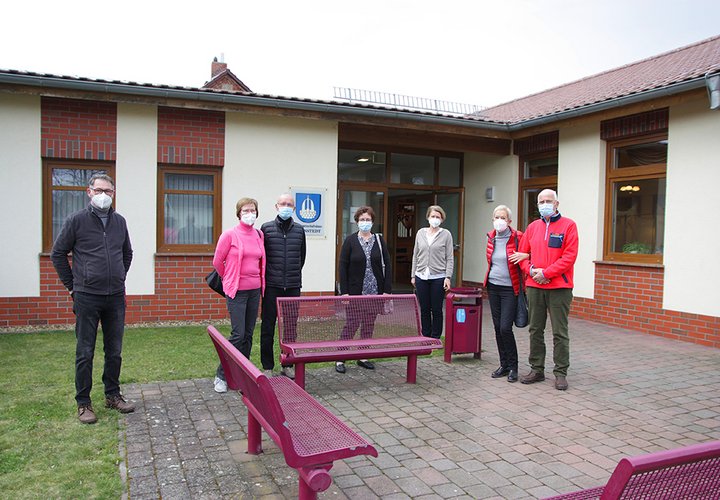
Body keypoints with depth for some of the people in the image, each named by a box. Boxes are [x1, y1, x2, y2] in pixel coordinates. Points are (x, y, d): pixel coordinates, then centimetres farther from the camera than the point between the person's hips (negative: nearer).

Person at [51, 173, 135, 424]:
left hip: (116, 297, 4)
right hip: (86, 298, -4)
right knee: (85, 353, 4)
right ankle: (83, 403, 15)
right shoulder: (77, 220, -3)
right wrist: (72, 285, 2)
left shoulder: (120, 221, 9)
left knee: (115, 351, 11)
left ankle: (113, 395, 25)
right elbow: (58, 253, 3)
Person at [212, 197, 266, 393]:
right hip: (237, 291, -5)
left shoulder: (259, 235, 8)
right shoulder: (230, 234, -7)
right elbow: (217, 262, 0)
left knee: (248, 334, 9)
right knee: (238, 334, -9)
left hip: (254, 290, 5)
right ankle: (221, 375, 5)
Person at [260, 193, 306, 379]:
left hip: (293, 287, 3)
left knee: (291, 327, 9)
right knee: (268, 327, 3)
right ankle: (267, 367, 14)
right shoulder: (266, 228, 0)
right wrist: (266, 276, 6)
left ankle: (287, 364, 21)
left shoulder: (299, 230, 8)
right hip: (272, 287, -2)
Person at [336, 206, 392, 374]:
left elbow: (387, 265, 4)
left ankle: (363, 357, 21)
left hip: (375, 292, 3)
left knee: (369, 325, 9)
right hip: (355, 292, -3)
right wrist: (344, 292, -10)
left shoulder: (379, 240, 6)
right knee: (351, 324, -3)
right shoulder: (350, 241, -1)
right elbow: (343, 267, -4)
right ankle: (340, 359, 6)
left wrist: (387, 290, -3)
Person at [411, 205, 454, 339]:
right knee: (424, 310, 8)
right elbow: (415, 256, 13)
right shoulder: (420, 233, 9)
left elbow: (449, 258, -1)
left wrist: (448, 277, -9)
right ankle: (425, 337, 20)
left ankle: (435, 339, 14)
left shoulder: (446, 234, 0)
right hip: (421, 277, 3)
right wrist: (413, 275, 10)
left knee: (436, 310, 3)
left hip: (438, 277, -3)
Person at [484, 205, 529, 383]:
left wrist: (524, 255, -23)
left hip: (509, 288, -5)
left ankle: (513, 367, 7)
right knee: (497, 327, 9)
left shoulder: (517, 237, -9)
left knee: (505, 328, -10)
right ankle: (504, 365, 20)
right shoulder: (491, 237, 8)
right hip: (493, 287, 6)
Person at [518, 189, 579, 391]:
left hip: (559, 287, -4)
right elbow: (522, 253, 12)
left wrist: (546, 272, -15)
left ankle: (560, 373, 12)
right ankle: (537, 369, 21)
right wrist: (531, 270, -7)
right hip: (534, 286, 4)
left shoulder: (568, 225, -1)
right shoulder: (532, 227, 12)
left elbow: (569, 256, -10)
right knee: (535, 330, 10)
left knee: (560, 332, 1)